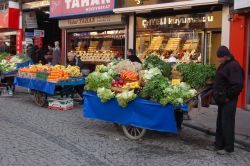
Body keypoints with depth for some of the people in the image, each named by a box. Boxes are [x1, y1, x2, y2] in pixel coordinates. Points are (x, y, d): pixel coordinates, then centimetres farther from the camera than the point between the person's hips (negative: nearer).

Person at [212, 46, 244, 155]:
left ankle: (228, 148, 10)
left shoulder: (233, 66, -18)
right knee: (220, 123, 16)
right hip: (222, 100, 10)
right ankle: (219, 144, 28)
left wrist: (227, 96, -18)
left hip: (228, 101, -10)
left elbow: (237, 85, -24)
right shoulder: (223, 65, 13)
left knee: (227, 124, -2)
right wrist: (217, 94, 13)